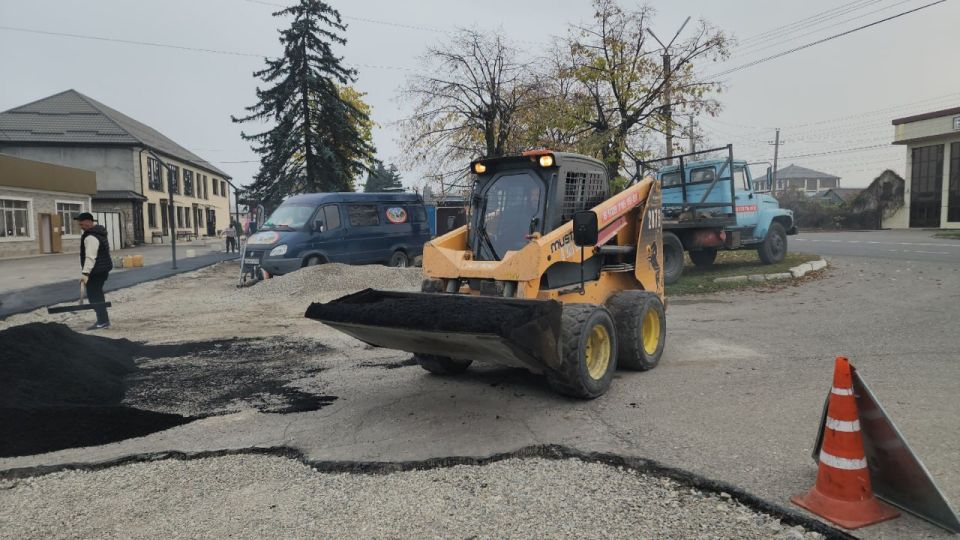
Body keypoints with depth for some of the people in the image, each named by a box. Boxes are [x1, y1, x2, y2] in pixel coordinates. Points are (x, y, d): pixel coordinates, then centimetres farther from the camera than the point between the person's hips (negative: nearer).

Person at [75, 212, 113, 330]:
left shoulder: (91, 237, -20)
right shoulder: (99, 231, 13)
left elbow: (90, 257, -30)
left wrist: (85, 273, -35)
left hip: (96, 271, -11)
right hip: (103, 268, 11)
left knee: (94, 295, -8)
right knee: (97, 294, 17)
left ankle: (103, 321, -8)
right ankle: (103, 320, 23)